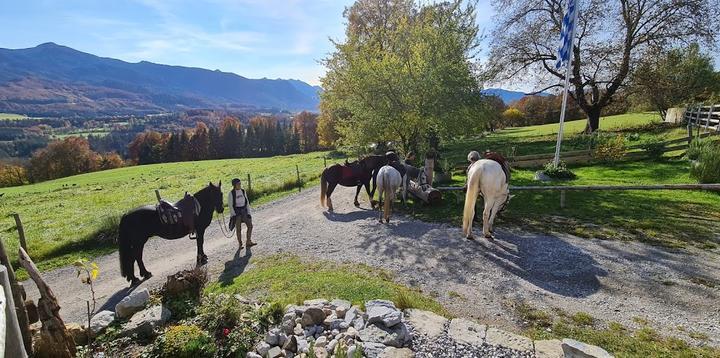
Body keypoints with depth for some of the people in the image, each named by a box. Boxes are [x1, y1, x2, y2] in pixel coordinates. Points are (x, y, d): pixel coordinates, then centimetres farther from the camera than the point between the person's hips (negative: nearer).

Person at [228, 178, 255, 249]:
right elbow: (230, 205, -11)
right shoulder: (231, 193, -11)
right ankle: (240, 244, 13)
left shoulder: (243, 191, 3)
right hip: (236, 211, -5)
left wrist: (248, 213, 3)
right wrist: (233, 215, -17)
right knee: (239, 229, 1)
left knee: (250, 226, -4)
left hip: (244, 211, 5)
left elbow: (247, 202, 8)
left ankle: (249, 242, 7)